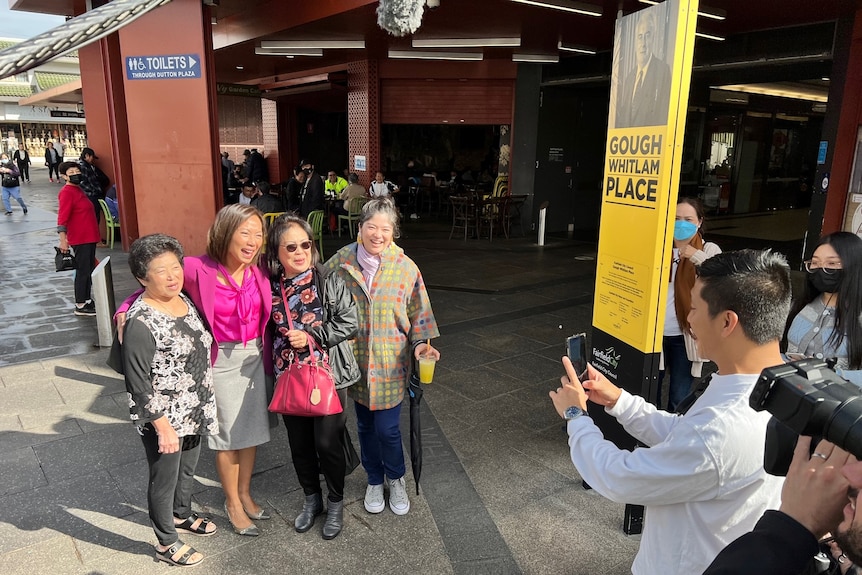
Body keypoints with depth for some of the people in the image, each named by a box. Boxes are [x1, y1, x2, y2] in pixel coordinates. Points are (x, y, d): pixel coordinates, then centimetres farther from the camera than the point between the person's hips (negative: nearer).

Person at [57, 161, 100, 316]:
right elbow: (62, 218, -21)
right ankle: (80, 306, 3)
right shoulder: (67, 192, -15)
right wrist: (63, 240, -28)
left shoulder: (78, 189, 14)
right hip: (80, 239, -9)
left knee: (89, 270, 16)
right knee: (83, 271, -4)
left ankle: (87, 300, 26)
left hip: (89, 238, 9)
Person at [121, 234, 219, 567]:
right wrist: (162, 426, -20)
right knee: (164, 479, 12)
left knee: (188, 468, 26)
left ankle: (181, 515, 52)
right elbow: (139, 383, -22)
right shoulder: (140, 323, -25)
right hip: (164, 418, -8)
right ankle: (167, 544, 33)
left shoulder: (184, 300, 0)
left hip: (193, 411, 8)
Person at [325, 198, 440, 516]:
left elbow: (418, 314, -1)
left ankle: (396, 480, 32)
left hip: (390, 363, -2)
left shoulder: (405, 268, -9)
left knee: (387, 429, 2)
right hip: (355, 360, 2)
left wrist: (420, 343, -15)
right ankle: (374, 480, 41)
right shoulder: (342, 261, -6)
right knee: (365, 425, 17)